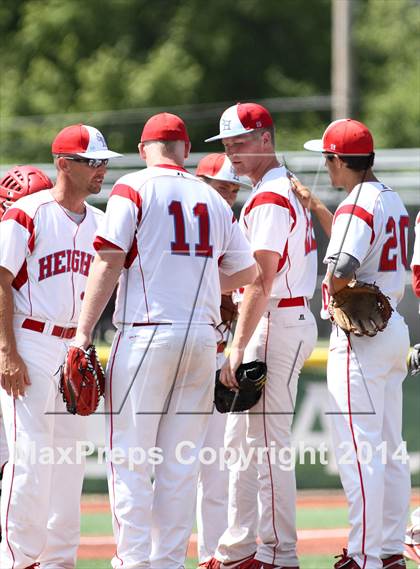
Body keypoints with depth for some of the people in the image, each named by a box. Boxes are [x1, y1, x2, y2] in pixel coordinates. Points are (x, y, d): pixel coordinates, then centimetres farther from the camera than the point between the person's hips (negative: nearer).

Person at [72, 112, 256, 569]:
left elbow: (109, 262, -9)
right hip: (202, 336, 5)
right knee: (180, 462, 8)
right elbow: (245, 272, 20)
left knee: (130, 458, -2)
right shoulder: (213, 200, 13)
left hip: (146, 332, -5)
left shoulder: (133, 189, -2)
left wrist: (82, 333, -10)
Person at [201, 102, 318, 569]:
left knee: (269, 442, -10)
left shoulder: (270, 198, -14)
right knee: (240, 439, 14)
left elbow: (261, 280, -21)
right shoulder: (287, 190, 18)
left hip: (277, 324, -11)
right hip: (291, 319, 11)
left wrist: (238, 350, -24)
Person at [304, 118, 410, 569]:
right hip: (394, 327, 10)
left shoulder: (358, 205, -15)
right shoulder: (392, 201, 14)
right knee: (389, 448, 13)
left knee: (357, 449, -9)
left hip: (359, 335, -10)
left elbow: (340, 270, -28)